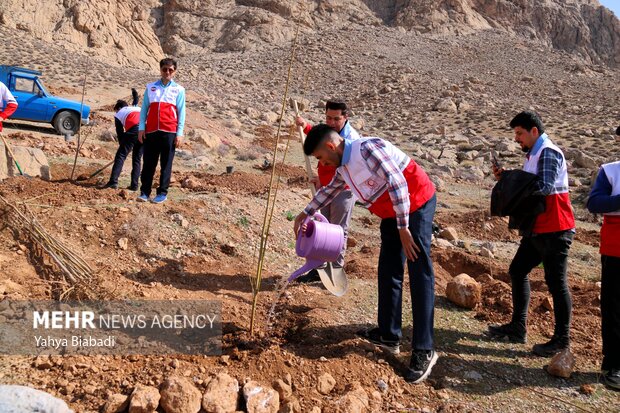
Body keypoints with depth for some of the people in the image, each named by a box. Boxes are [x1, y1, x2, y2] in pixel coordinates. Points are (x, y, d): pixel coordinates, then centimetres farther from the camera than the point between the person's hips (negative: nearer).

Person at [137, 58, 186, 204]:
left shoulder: (179, 90, 8)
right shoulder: (150, 87, 13)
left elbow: (181, 113, 4)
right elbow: (144, 108, 13)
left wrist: (180, 133, -3)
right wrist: (141, 128, 4)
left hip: (169, 132, -2)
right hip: (151, 131, 2)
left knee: (166, 164, 1)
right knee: (148, 163, 3)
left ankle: (162, 193, 7)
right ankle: (145, 192, 9)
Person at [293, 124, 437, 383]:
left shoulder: (367, 148, -21)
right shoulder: (344, 167, 8)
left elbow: (397, 182, -26)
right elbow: (329, 191, 27)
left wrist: (403, 227, -24)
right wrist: (306, 213, 35)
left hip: (416, 205, -9)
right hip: (392, 214, 9)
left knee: (420, 276, -10)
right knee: (388, 272, 10)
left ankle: (424, 351, -7)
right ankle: (389, 335, 20)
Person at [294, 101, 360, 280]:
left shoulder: (351, 138, -21)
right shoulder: (328, 130, 4)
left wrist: (323, 181, -24)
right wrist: (306, 127, 13)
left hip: (343, 190, -8)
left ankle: (336, 270, 14)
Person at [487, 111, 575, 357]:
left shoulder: (549, 153, -14)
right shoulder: (534, 155, 16)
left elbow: (545, 187, -25)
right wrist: (506, 178, 2)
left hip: (555, 230, -10)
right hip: (538, 229, 10)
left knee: (555, 282, -2)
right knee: (517, 271, 13)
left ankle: (562, 340, 11)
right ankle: (518, 328, 22)